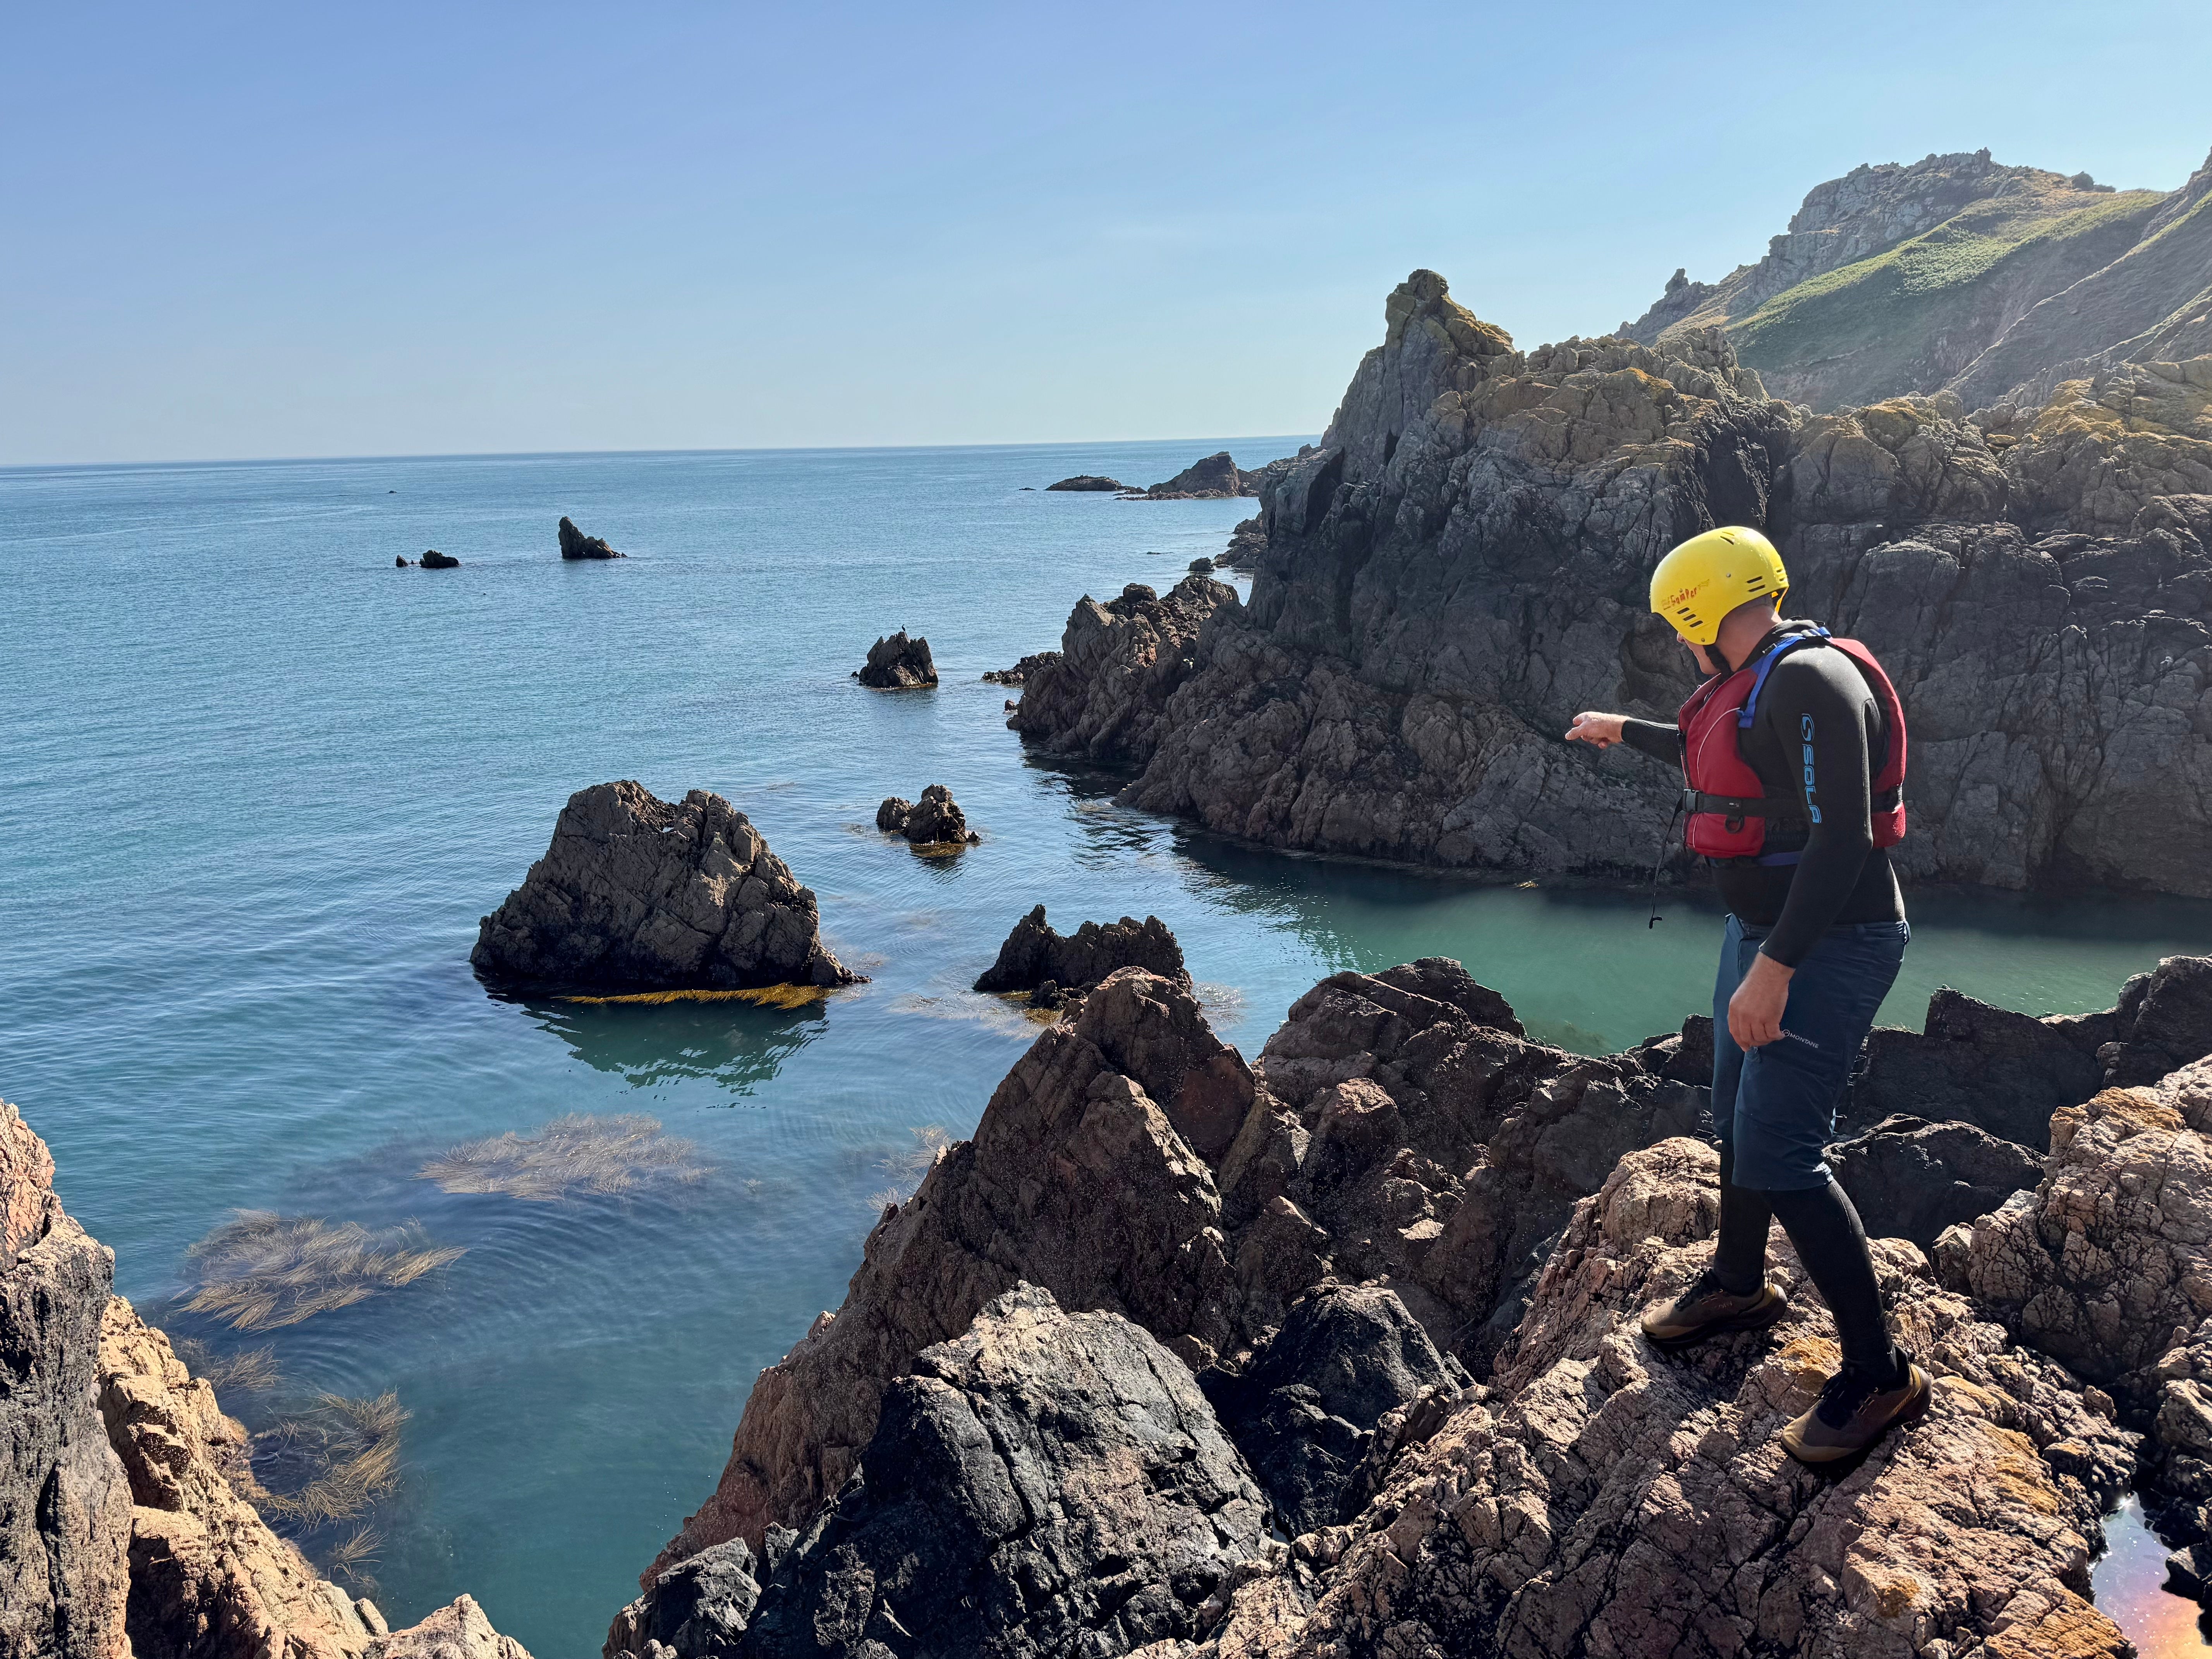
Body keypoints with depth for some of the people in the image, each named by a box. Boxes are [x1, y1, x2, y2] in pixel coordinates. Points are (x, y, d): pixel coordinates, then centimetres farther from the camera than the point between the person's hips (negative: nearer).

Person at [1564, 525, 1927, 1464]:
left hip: (1828, 947, -10)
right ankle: (1737, 1287, 44)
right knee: (1738, 1116, 22)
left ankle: (1879, 1375, 0)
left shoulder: (1810, 682, -23)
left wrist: (1775, 966, -32)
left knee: (1777, 1153, -13)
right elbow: (1711, 753, 32)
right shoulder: (1754, 684, 9)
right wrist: (1622, 732, 47)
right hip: (1762, 929, 10)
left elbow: (1841, 835, -30)